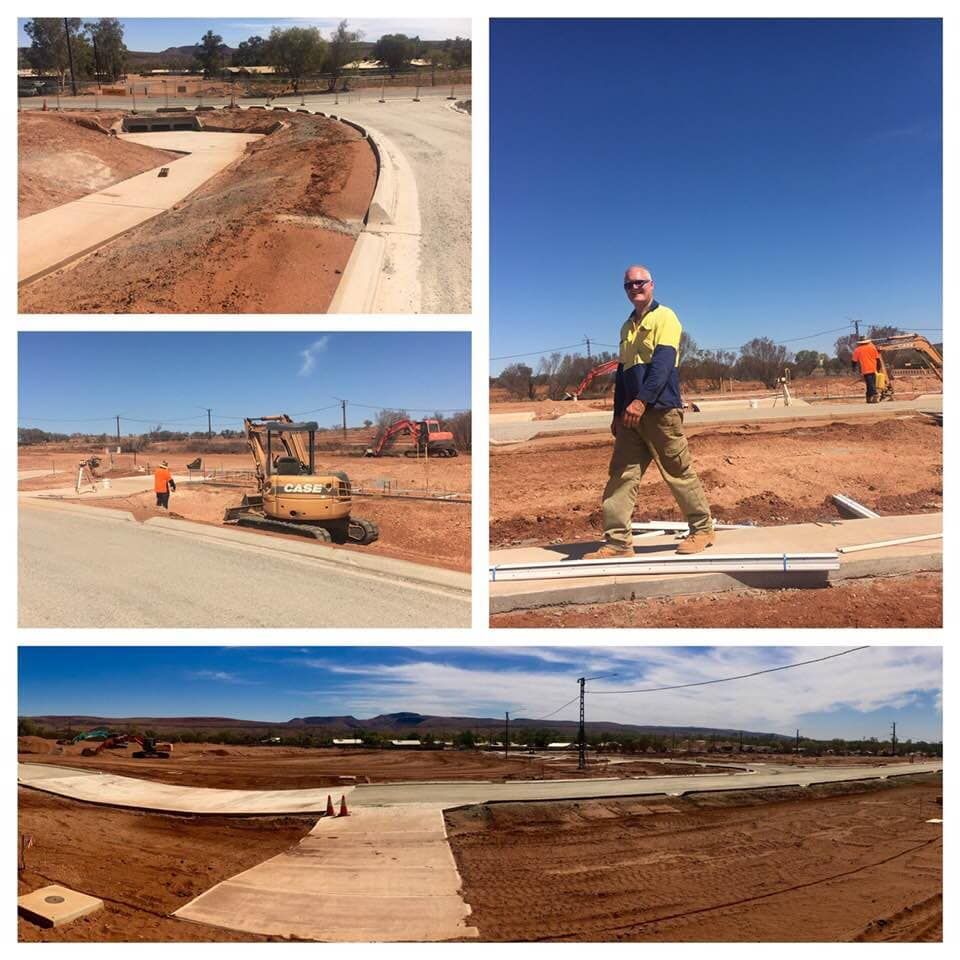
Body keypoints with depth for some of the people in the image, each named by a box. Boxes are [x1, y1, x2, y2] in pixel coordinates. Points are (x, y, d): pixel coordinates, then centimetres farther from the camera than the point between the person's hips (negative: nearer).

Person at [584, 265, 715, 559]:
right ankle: (617, 542, 1)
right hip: (631, 413, 7)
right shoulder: (627, 327, 21)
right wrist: (618, 413, 18)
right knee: (621, 476, 0)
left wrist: (641, 400, -25)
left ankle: (703, 529, 16)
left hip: (661, 409, -7)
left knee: (679, 472, 0)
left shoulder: (664, 317, -3)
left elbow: (663, 363, -16)